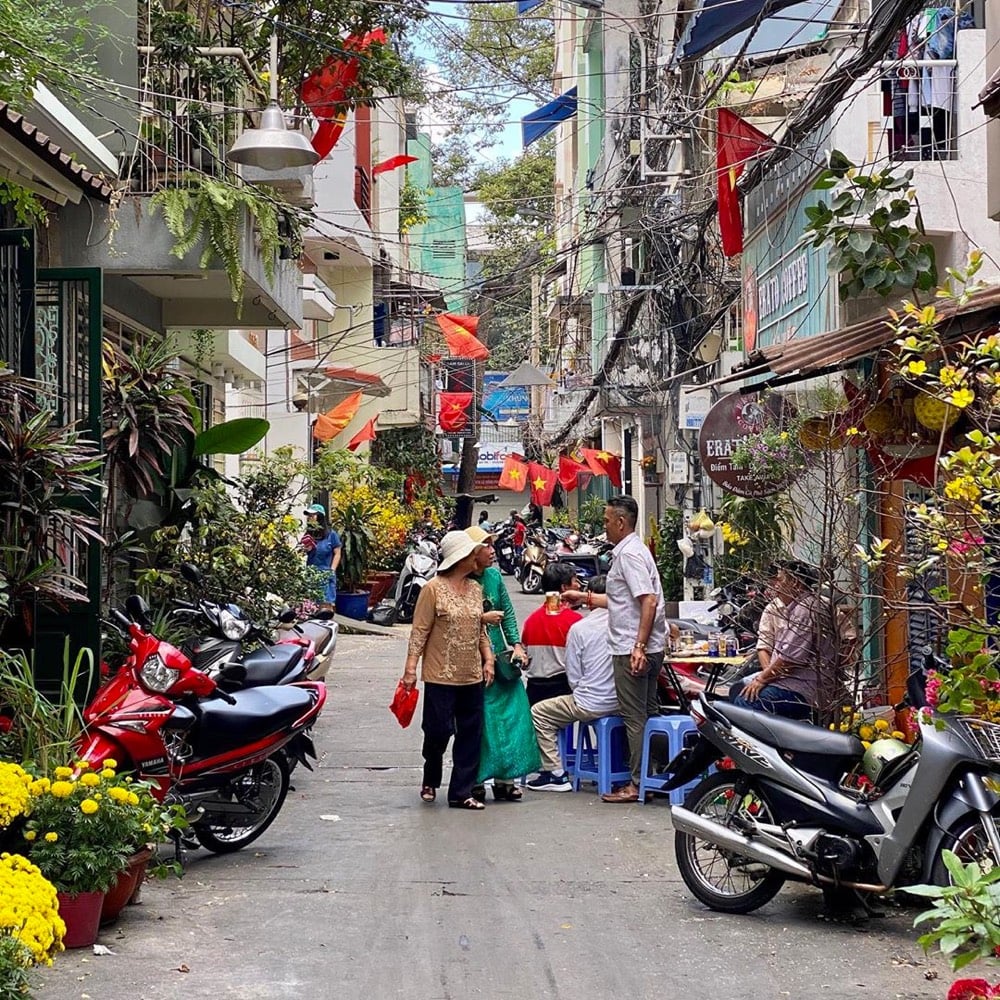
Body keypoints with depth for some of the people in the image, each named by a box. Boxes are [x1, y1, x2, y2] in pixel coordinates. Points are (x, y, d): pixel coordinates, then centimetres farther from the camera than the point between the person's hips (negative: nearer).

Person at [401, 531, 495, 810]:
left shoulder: (475, 589, 11)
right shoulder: (434, 589, -9)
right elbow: (419, 631, -10)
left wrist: (488, 660, 9)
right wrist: (410, 668, -14)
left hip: (472, 676, 6)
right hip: (441, 677, -6)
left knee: (470, 735, 5)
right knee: (439, 732, 0)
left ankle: (461, 793, 12)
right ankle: (430, 782, 26)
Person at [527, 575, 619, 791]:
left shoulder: (579, 628, -12)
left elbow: (573, 677, -8)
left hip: (591, 704, -5)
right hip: (621, 703, 5)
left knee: (539, 712, 14)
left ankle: (555, 774, 9)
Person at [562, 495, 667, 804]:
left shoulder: (629, 554, -15)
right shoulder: (631, 550, 17)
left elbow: (648, 602, -23)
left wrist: (638, 646, -26)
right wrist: (586, 598, 32)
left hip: (631, 650, -10)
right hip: (641, 649, 10)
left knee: (634, 718, -5)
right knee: (647, 714, 13)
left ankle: (638, 783, -1)